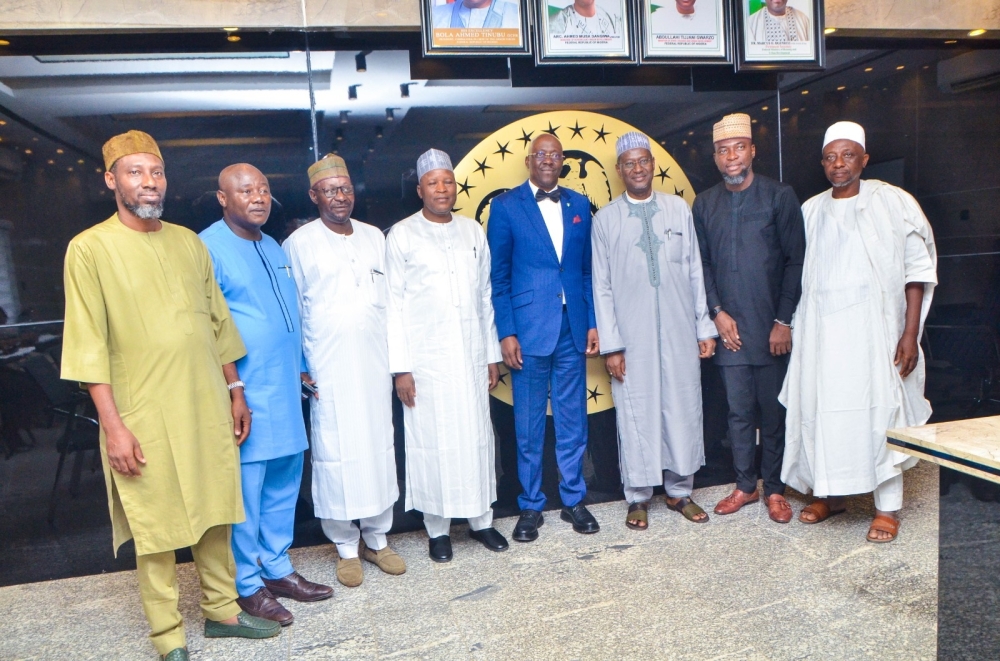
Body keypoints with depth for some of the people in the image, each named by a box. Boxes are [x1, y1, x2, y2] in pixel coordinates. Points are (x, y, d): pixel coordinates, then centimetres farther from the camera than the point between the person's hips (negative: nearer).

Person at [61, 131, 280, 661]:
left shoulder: (189, 242, 10)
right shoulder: (90, 249, -5)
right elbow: (89, 345, -9)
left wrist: (235, 392, 13)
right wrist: (113, 425, -13)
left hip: (208, 409, 5)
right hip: (145, 418, -4)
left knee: (215, 516, 14)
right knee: (154, 529, 5)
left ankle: (222, 609, 32)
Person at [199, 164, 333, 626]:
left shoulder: (273, 247, 15)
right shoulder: (208, 249, -9)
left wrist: (300, 370, 20)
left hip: (285, 394, 8)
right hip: (245, 396, -7)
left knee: (283, 487, 14)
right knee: (245, 493, 3)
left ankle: (277, 569, 29)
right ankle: (247, 586, 18)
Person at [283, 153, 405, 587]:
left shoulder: (374, 237, 10)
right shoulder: (299, 244, -1)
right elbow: (292, 313, -1)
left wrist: (396, 357, 10)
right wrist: (300, 368, -5)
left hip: (375, 363, 4)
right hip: (329, 369, -3)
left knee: (379, 447, 8)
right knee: (337, 452, 2)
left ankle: (377, 539, 23)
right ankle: (346, 548, 18)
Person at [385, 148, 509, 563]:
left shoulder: (473, 231, 9)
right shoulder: (402, 236, -1)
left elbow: (485, 296, 12)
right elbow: (394, 305, -3)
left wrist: (492, 354, 10)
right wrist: (400, 367, -8)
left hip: (471, 356, 3)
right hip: (426, 359, -3)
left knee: (477, 437, 8)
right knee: (432, 442, 3)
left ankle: (481, 520, 23)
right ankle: (437, 529, 18)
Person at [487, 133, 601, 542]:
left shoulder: (579, 205, 11)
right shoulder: (505, 206, 0)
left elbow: (588, 270, 12)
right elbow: (498, 276, -2)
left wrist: (593, 323, 4)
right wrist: (506, 333, -8)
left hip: (573, 327, 3)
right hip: (529, 329, -3)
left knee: (573, 421, 11)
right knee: (529, 425, 6)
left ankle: (573, 500, 25)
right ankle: (530, 506, 20)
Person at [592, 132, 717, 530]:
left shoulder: (679, 209, 6)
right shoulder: (605, 219, 1)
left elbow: (695, 272, 8)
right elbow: (602, 287, 0)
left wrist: (704, 328, 5)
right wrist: (611, 345, -5)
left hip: (679, 333, 2)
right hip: (632, 337, -2)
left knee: (683, 410, 8)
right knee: (637, 415, 4)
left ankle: (680, 491, 25)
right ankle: (638, 498, 20)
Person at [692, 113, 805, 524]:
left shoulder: (780, 197, -1)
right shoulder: (705, 204, 8)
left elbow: (796, 261, -3)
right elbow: (701, 263, 9)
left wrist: (784, 321, -8)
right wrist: (717, 312, -2)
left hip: (772, 329, -2)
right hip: (729, 328, 2)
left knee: (774, 411, 5)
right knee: (739, 411, 10)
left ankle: (775, 489, 19)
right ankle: (745, 485, 24)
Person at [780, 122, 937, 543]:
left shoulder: (893, 203, -1)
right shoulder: (810, 211, 9)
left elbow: (918, 270, -2)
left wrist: (911, 333, -9)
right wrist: (790, 324, 8)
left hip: (873, 330, -3)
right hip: (821, 332, 4)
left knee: (880, 410, -1)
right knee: (821, 409, 6)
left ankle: (887, 508, 11)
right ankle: (829, 493, 23)